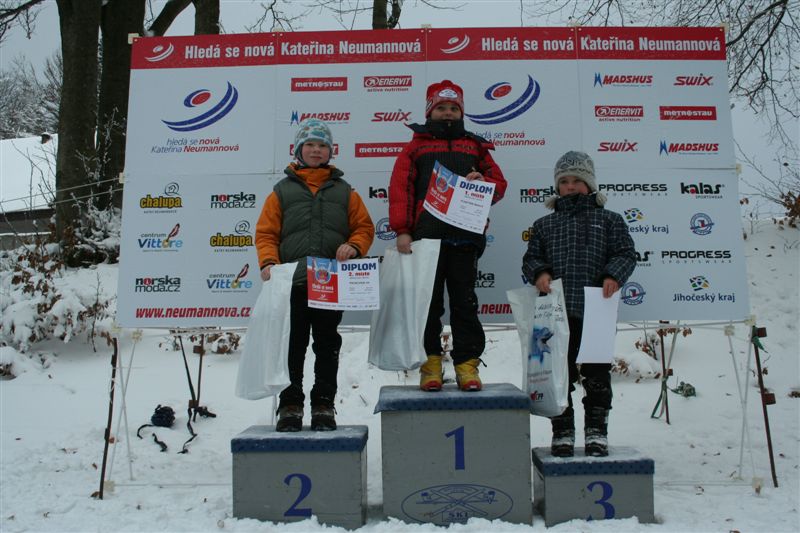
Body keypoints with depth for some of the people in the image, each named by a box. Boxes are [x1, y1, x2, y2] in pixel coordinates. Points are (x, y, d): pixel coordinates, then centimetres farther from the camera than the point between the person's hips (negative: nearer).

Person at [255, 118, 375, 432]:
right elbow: (266, 233, 7)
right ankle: (290, 405, 11)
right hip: (293, 281, -1)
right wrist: (268, 262, -11)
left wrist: (353, 246, -9)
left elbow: (364, 227, 12)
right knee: (292, 345, 1)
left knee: (327, 346, 6)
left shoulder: (344, 192, 16)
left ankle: (323, 405, 15)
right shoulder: (282, 191, 12)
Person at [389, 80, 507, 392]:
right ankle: (430, 361, 10)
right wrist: (402, 230, -8)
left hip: (465, 237, 1)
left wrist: (483, 182, -8)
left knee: (464, 303, 2)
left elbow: (499, 184, 17)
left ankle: (467, 362, 7)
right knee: (429, 302, 2)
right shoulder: (416, 146, 15)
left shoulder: (475, 146, 21)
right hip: (425, 237, -1)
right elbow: (400, 188, 4)